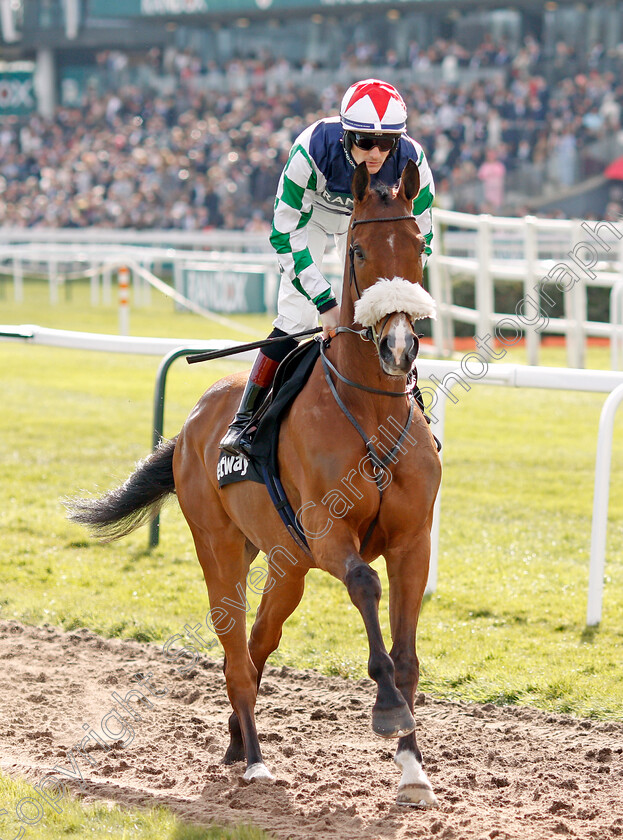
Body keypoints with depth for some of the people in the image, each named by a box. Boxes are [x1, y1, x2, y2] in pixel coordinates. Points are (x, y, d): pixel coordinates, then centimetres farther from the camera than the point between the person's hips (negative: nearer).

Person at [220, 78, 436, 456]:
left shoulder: (411, 161, -33)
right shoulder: (313, 149, -41)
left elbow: (419, 239, -18)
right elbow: (286, 234, -33)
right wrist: (326, 303, -35)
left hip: (369, 219, 2)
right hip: (310, 213, -2)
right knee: (297, 315, -16)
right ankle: (245, 419, -9)